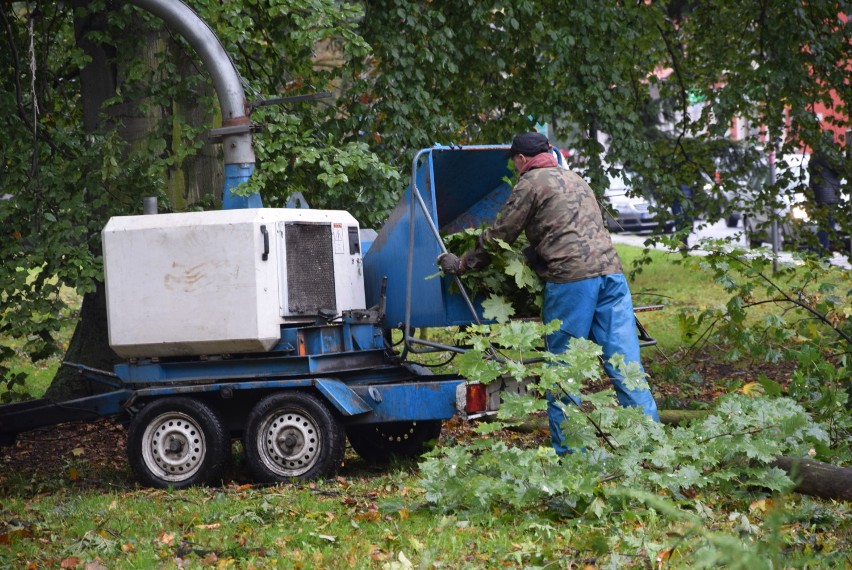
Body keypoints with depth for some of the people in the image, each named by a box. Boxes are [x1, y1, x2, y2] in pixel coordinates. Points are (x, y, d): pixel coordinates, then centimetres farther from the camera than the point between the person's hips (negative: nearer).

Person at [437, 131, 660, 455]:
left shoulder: (531, 183, 5)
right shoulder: (574, 180, 28)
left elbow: (499, 236, 5)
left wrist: (462, 265, 17)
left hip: (571, 277, -7)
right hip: (610, 270, 7)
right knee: (626, 364, 2)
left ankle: (566, 451, 5)